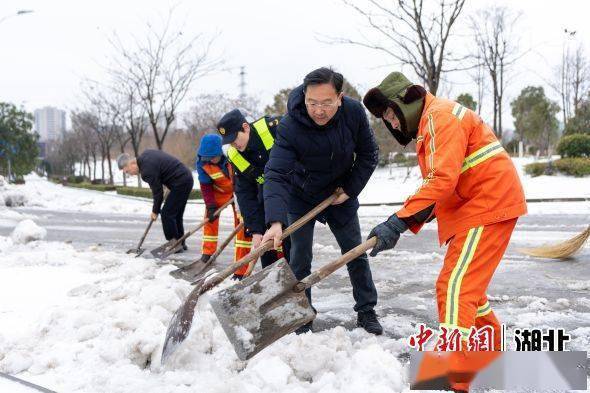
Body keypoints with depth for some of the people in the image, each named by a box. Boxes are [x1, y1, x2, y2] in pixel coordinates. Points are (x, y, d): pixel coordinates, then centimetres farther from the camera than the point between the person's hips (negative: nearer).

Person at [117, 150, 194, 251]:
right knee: (176, 215, 16)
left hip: (180, 183, -10)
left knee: (167, 214, -5)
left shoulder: (147, 171, -20)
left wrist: (155, 211, 1)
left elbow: (157, 191, -13)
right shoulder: (145, 154, 7)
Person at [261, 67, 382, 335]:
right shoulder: (290, 126, -32)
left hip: (340, 195, 3)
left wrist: (350, 189, -14)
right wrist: (275, 221, -52)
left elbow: (368, 154, -6)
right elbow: (275, 175, -39)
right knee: (300, 258, -2)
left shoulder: (354, 112, -22)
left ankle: (366, 311, 23)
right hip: (301, 197, -3)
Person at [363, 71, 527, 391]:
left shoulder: (441, 115, -15)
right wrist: (411, 218, 1)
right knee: (467, 282, 21)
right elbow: (439, 180, 16)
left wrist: (398, 222, -30)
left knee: (454, 286, -15)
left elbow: (442, 179, -27)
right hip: (474, 206, 11)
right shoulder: (427, 125, 19)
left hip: (489, 205, -11)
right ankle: (492, 350, 37)